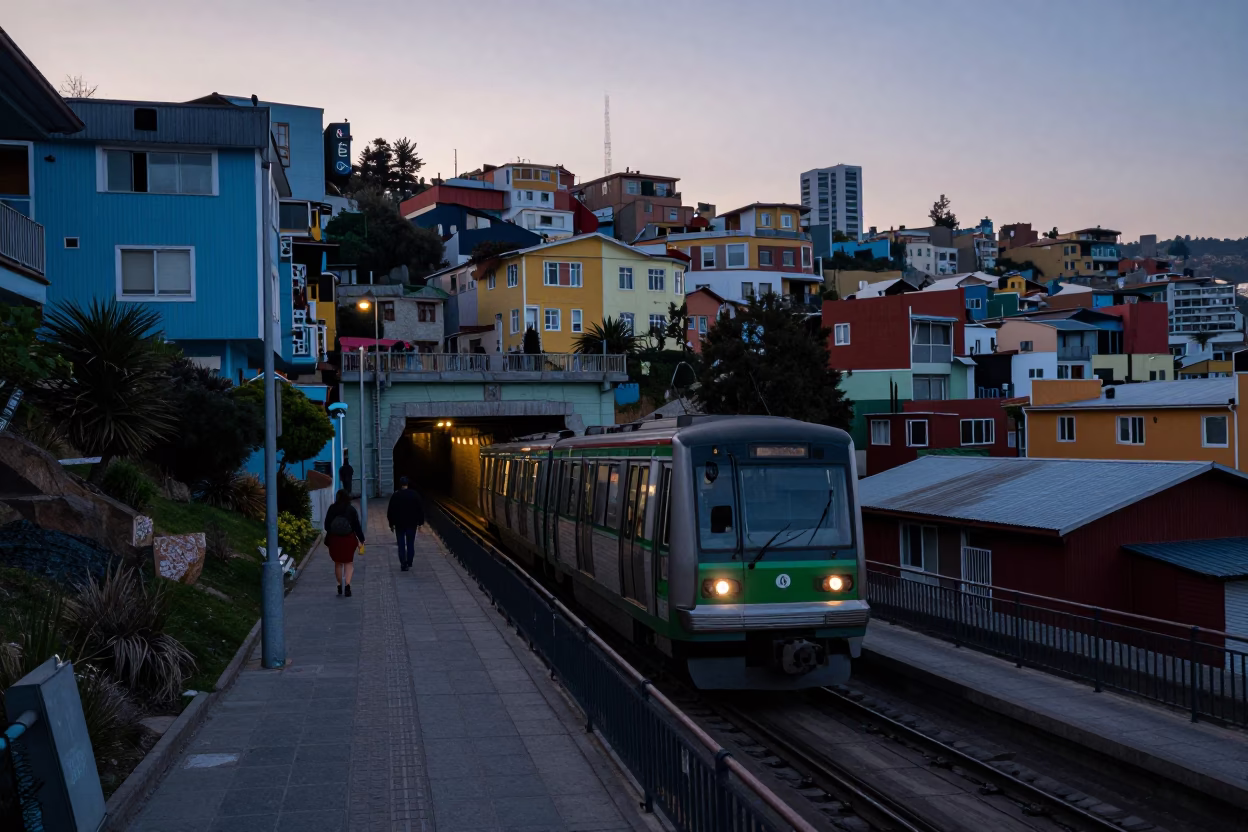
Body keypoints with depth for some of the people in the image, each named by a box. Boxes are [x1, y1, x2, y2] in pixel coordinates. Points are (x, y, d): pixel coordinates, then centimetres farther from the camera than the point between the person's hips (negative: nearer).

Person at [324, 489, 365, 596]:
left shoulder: (332, 509, -3)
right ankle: (347, 584, -12)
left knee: (338, 563, 14)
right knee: (349, 563, 6)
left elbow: (327, 525, 1)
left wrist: (327, 541, 15)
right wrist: (361, 539, 3)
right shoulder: (351, 510, -6)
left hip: (334, 539, 1)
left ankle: (340, 586, 18)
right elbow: (357, 526, -5)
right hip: (349, 539, -1)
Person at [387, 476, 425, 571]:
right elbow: (420, 509, 0)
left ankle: (403, 565, 1)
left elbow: (390, 511, -3)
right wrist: (420, 522, 8)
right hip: (412, 524, 1)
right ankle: (409, 563, 16)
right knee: (410, 544, 12)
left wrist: (391, 524, 6)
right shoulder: (415, 495, -4)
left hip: (399, 524, -1)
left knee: (401, 545, 4)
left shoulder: (395, 496, -7)